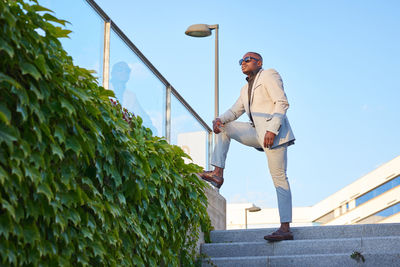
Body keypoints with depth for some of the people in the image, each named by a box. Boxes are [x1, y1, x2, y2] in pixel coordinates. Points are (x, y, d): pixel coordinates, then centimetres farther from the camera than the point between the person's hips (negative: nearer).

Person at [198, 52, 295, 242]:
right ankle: (218, 174, -1)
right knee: (224, 128, 10)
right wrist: (220, 120, -3)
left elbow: (282, 102, -11)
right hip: (257, 133, 8)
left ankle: (285, 228, -12)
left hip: (273, 133, -8)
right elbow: (234, 111, 21)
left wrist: (272, 129, -21)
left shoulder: (269, 75, 0)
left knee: (279, 178, -10)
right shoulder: (246, 89, 24)